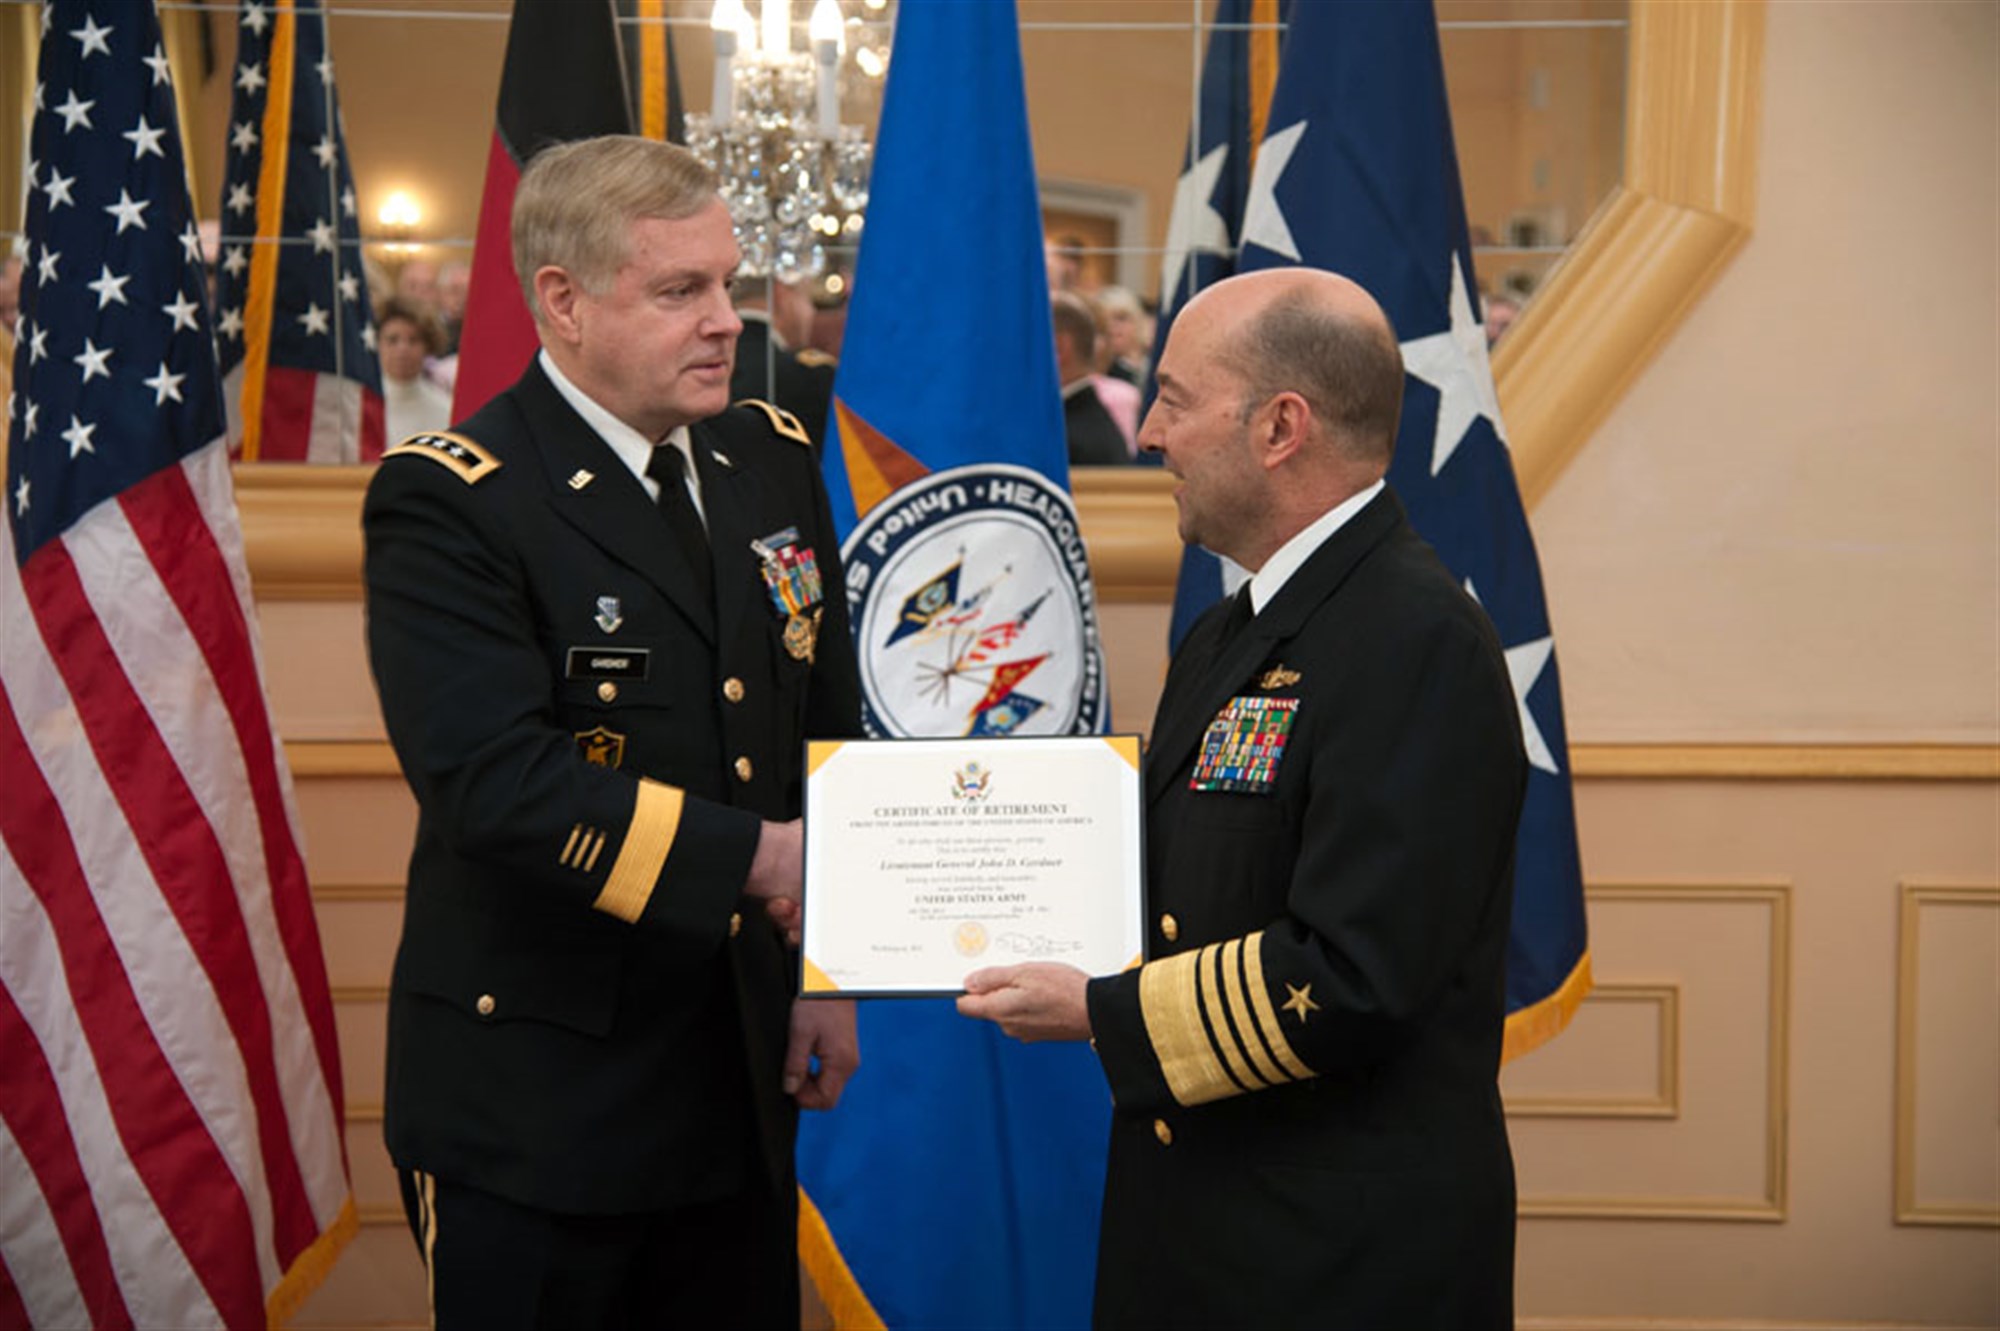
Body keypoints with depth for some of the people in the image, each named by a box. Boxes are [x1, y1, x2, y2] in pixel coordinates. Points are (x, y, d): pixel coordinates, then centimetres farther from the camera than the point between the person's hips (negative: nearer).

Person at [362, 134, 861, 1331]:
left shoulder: (774, 460, 8)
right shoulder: (449, 501, -14)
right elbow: (496, 783, -26)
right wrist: (753, 860, -26)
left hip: (741, 1078, 6)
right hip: (538, 1108, -6)